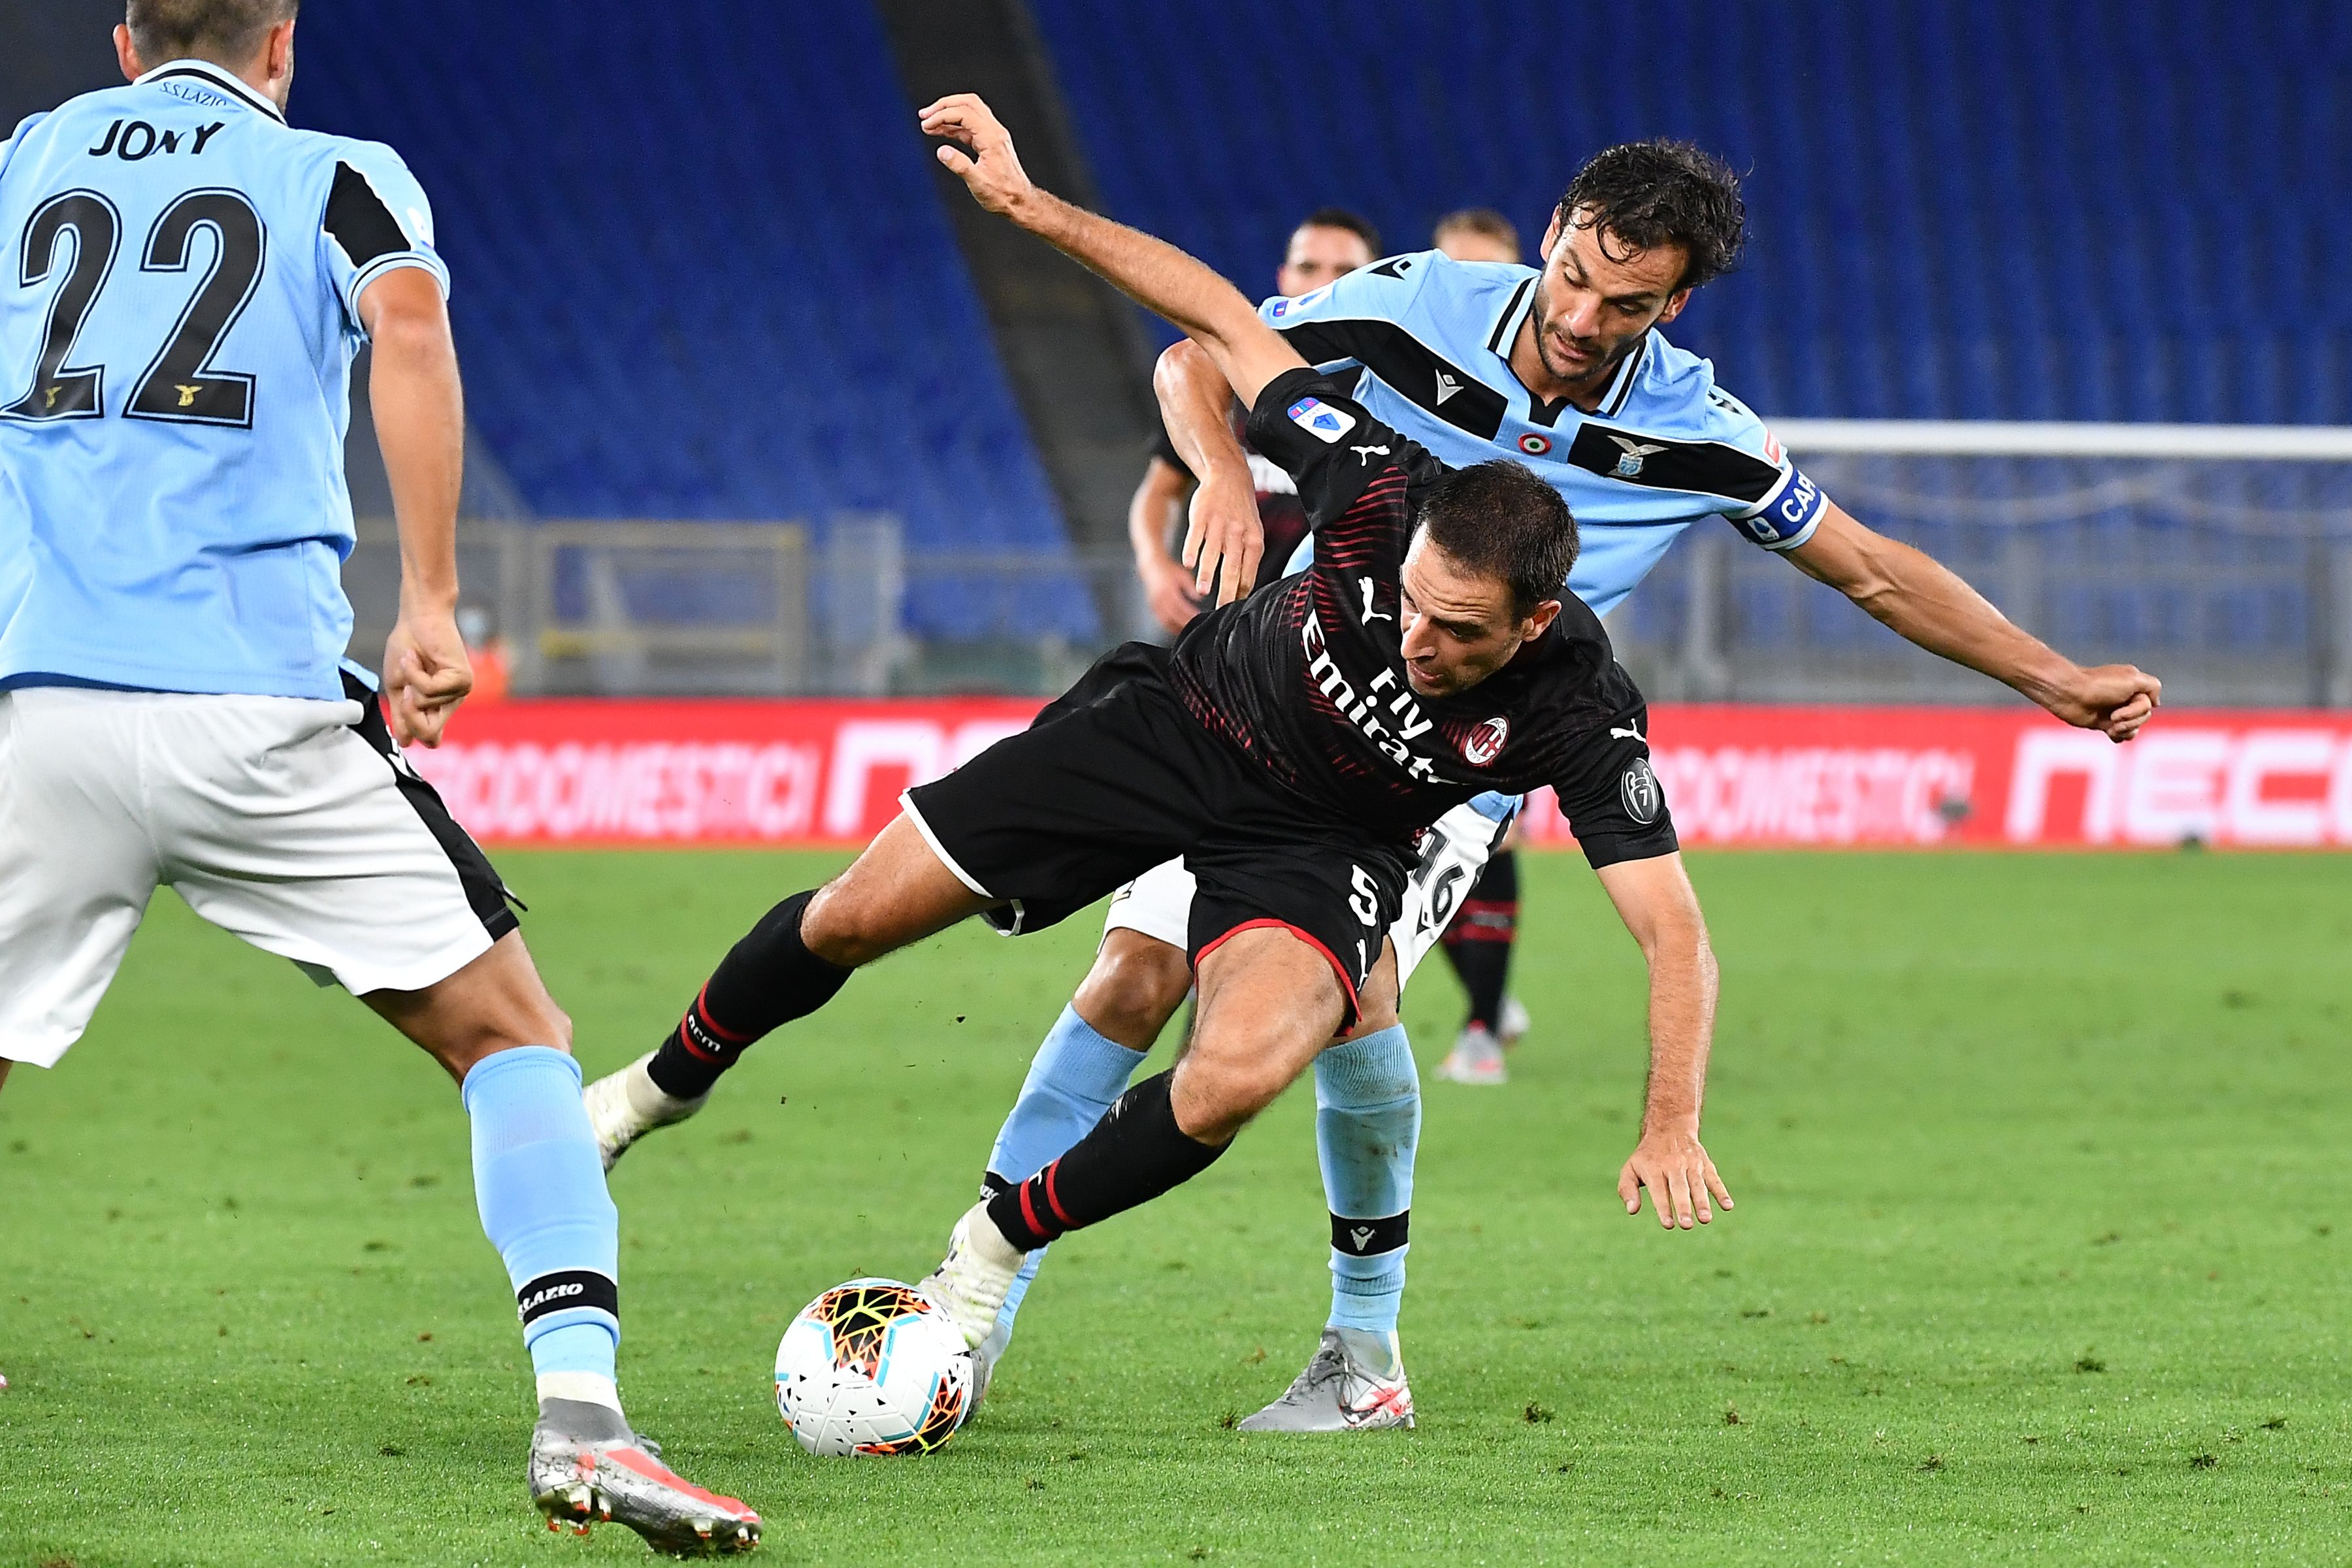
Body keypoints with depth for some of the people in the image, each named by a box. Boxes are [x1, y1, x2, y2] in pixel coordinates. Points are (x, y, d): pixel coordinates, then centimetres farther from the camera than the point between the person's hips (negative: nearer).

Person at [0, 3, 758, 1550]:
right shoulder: (337, 175, 11)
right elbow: (410, 328, -9)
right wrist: (433, 603, -9)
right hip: (254, 709, -2)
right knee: (515, 1034, 7)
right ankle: (582, 1411, -10)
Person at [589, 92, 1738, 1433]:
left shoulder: (1582, 714, -32)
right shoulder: (1384, 491, -30)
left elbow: (1674, 931, -30)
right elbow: (1226, 320, -17)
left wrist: (1673, 1127, -42)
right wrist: (1034, 205, -20)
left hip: (1313, 847, -2)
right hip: (1178, 722, 2)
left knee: (1232, 1081, -31)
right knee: (850, 921, 2)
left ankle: (999, 1248, -3)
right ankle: (667, 1083, 34)